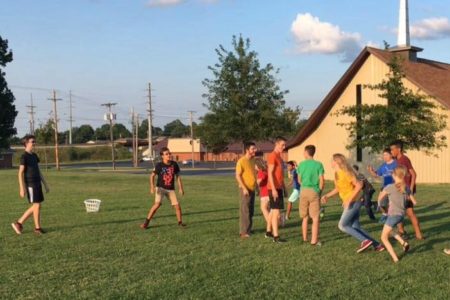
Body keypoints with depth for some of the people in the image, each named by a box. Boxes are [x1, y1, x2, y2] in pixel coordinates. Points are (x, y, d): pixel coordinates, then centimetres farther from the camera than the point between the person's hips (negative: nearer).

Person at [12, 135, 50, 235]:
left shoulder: (34, 155, 13)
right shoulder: (24, 157, -10)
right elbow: (20, 173, -13)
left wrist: (45, 184, 16)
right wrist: (22, 188, -17)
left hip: (37, 184, 8)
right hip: (30, 185, -8)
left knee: (35, 206, 10)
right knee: (37, 205, -5)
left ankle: (19, 223, 18)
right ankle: (37, 228, 7)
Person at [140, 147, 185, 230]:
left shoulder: (174, 164, -2)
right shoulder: (159, 165, -10)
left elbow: (178, 176, 7)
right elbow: (152, 176, -2)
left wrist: (180, 188, 5)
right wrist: (152, 187, -14)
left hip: (171, 189, 3)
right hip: (160, 188, -3)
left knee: (177, 205, -4)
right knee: (157, 204, -22)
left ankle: (180, 222, 17)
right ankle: (146, 222, -13)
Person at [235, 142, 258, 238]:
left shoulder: (253, 160, 12)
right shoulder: (241, 161, -13)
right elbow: (238, 176, -16)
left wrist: (256, 186, 17)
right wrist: (244, 188, -20)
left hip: (252, 189, 8)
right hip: (245, 189, -8)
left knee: (251, 211, 12)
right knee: (245, 211, -6)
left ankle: (248, 229, 21)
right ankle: (244, 232, -2)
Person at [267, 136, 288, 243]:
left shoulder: (279, 157, 16)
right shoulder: (272, 156, -14)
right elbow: (270, 173, -20)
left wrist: (284, 188, 20)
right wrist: (274, 189, -25)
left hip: (279, 188, 10)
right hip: (274, 188, -10)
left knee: (273, 210, 16)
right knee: (276, 211, -11)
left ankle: (269, 231, 26)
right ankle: (276, 236, -12)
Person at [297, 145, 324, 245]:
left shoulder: (301, 164, 4)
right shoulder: (318, 164, -4)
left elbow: (299, 180, 10)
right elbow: (322, 180, -6)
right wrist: (319, 191, 7)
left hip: (303, 191, 3)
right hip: (314, 191, -3)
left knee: (305, 217, 15)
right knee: (316, 218, 1)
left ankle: (305, 238, 21)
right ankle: (314, 240, -3)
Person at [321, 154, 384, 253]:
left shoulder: (345, 173, -18)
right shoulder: (337, 173, 10)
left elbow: (359, 185, -23)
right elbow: (338, 188, 21)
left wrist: (349, 200, -24)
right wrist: (327, 195, 9)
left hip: (353, 202, -9)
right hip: (349, 203, 9)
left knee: (342, 226, -8)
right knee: (356, 227, 8)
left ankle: (365, 240, -7)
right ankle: (377, 245, 11)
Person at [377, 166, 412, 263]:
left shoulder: (389, 187, -12)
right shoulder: (406, 188, 3)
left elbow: (380, 198, 2)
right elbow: (414, 201, 13)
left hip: (393, 215, -6)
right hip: (401, 215, 7)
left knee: (384, 238, 4)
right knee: (388, 231, 30)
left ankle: (395, 258, -5)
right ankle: (403, 243, 12)